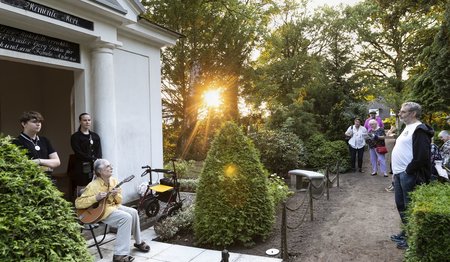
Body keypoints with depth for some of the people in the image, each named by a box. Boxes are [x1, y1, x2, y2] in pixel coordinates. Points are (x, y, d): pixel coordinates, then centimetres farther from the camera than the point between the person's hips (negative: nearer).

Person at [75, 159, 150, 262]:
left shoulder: (113, 181, 2)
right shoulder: (93, 186, -18)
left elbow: (119, 201, 9)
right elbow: (78, 203, -20)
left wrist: (116, 195, -15)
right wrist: (96, 198, -29)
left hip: (114, 206, 7)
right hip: (100, 211, -7)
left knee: (133, 212, -12)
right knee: (126, 217, -27)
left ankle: (138, 242, 10)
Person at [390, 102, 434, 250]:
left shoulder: (419, 130, -15)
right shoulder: (408, 128, 16)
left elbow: (422, 156, -23)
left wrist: (408, 171, -17)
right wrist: (396, 171, 16)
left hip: (409, 175, -10)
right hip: (399, 174, 10)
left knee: (409, 207, 1)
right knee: (401, 205, 18)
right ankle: (406, 231, 32)